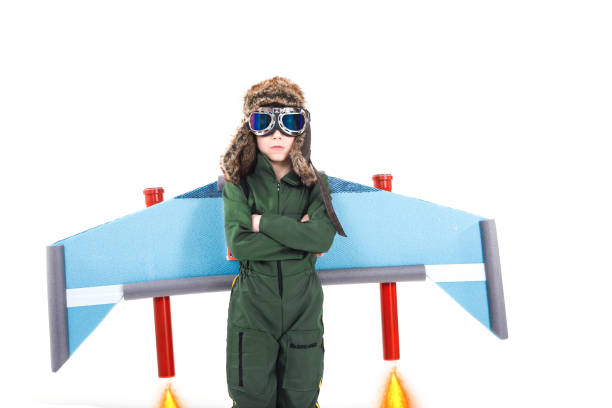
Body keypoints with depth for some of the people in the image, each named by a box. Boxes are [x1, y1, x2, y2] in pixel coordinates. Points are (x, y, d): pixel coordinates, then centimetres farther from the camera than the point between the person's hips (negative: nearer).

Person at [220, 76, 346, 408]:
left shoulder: (315, 182, 1)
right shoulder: (239, 182, -3)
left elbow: (323, 238, -16)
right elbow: (238, 244, -16)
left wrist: (262, 221, -16)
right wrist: (299, 236, -15)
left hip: (303, 303, 1)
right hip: (252, 303, -1)